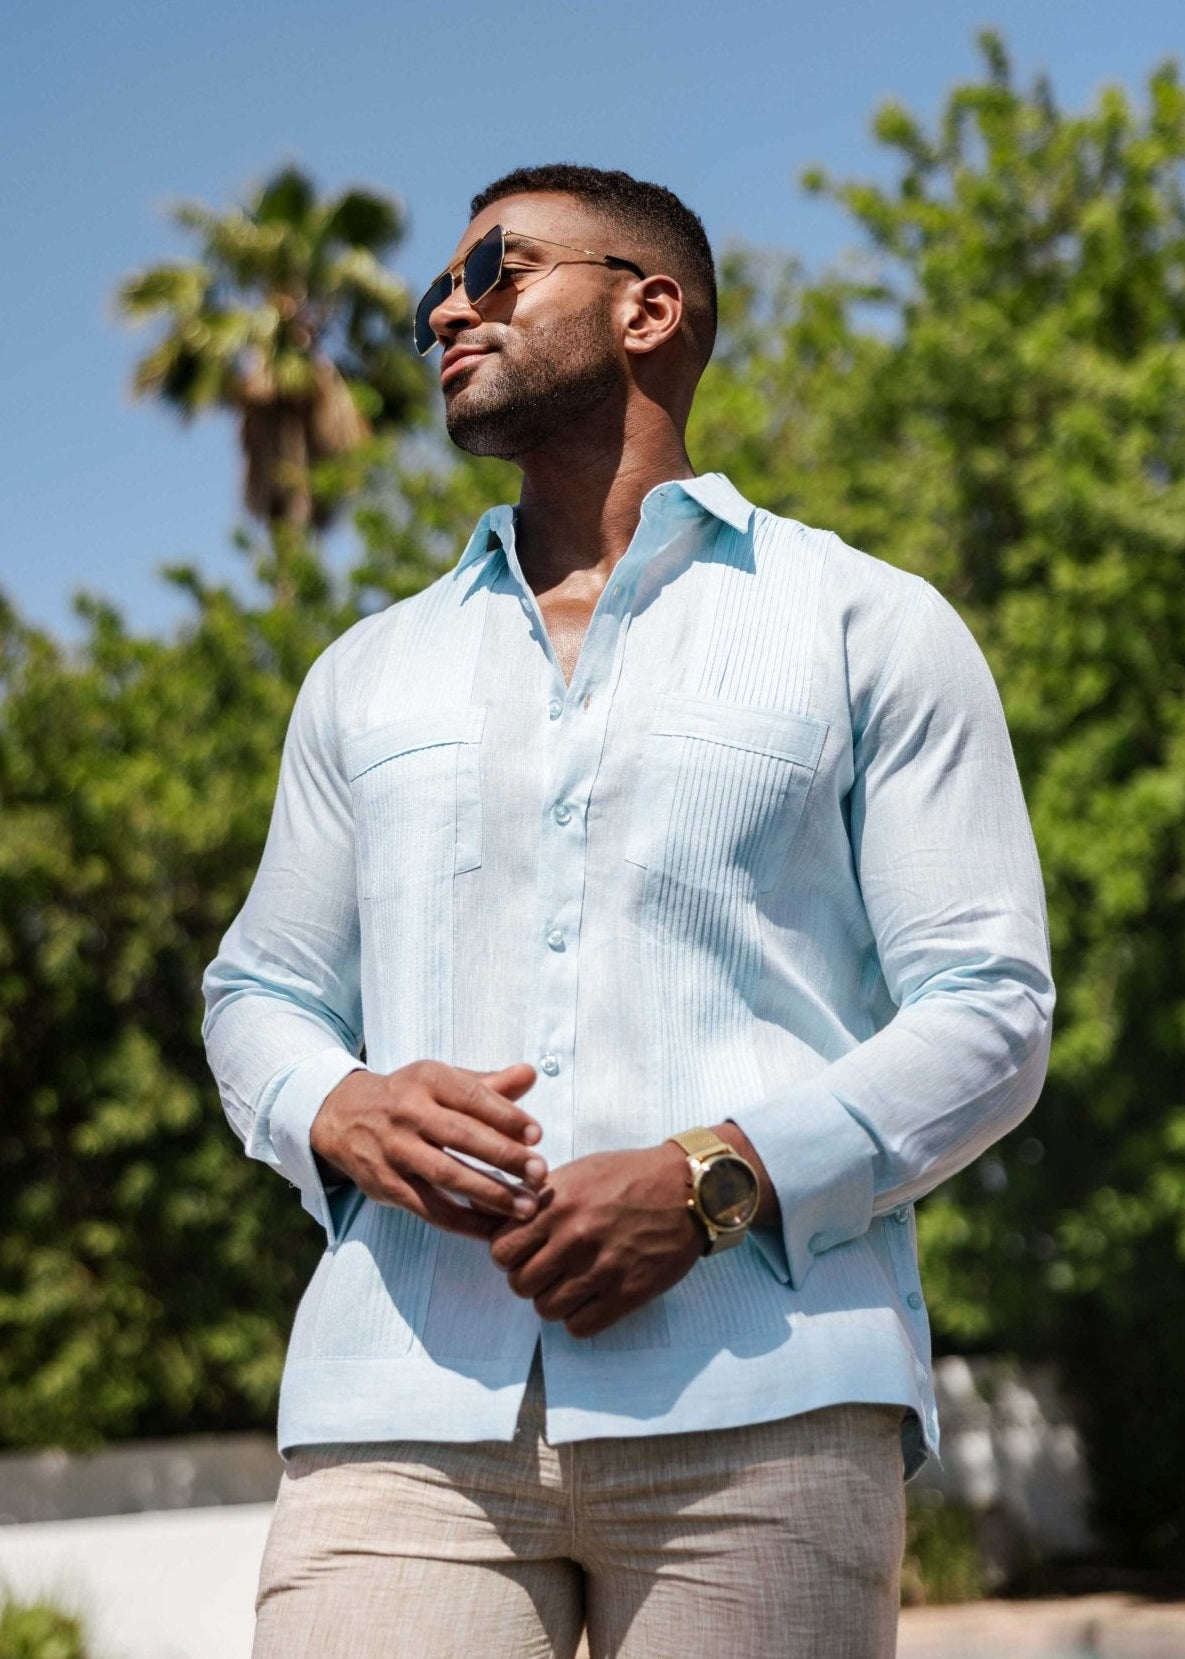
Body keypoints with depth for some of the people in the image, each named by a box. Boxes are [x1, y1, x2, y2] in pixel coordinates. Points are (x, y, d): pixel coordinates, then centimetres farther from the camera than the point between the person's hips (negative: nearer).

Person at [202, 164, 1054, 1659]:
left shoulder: (869, 629, 12)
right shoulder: (368, 676, 24)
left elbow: (988, 1014, 4)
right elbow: (258, 993, 25)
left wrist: (716, 1178, -12)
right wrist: (341, 1112, 1)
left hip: (759, 1403, -2)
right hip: (405, 1413, 3)